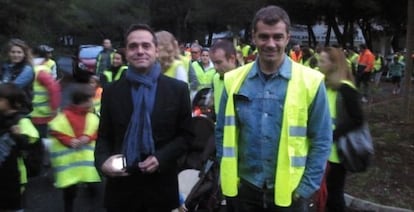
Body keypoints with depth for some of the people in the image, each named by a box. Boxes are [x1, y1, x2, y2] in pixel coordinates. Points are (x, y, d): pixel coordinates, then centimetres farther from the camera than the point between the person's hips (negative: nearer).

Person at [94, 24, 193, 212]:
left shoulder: (178, 89, -1)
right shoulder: (111, 91, 2)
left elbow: (186, 134, 1)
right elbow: (104, 136, 7)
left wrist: (161, 158, -13)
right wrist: (102, 161, -13)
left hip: (161, 186, 0)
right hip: (122, 186, 1)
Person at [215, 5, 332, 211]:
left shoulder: (310, 81, -9)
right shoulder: (234, 80, -2)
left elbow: (321, 140, -4)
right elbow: (223, 133, 6)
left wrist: (306, 188, -6)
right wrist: (227, 176, 2)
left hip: (289, 192, -2)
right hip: (244, 188, 2)